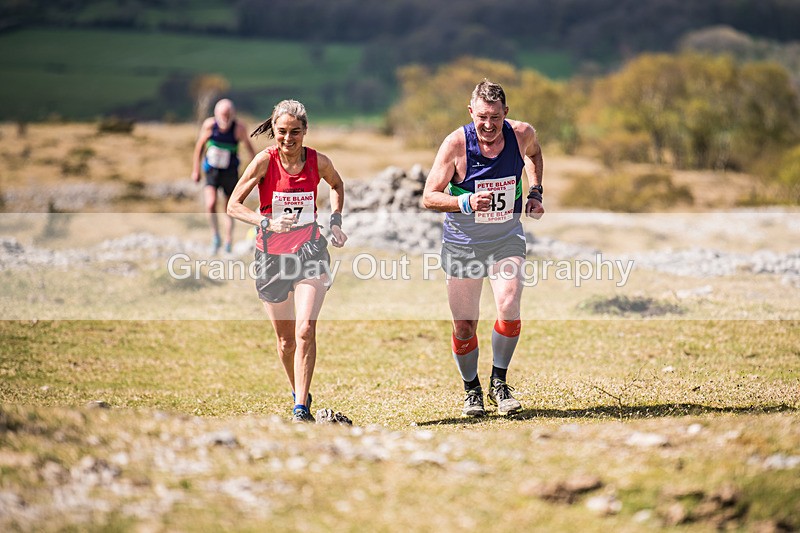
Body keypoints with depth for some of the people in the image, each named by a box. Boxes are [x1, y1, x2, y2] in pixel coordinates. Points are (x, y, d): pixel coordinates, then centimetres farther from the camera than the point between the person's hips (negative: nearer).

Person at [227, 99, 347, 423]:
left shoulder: (318, 161, -5)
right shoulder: (265, 161, -11)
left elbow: (337, 185, 18)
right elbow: (233, 205, -9)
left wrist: (335, 221, 4)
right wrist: (268, 223, -24)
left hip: (310, 251, 0)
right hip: (272, 256, 0)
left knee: (305, 330, -19)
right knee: (285, 339, 10)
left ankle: (301, 409, -16)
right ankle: (299, 393, 36)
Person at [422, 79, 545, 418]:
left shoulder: (522, 134, -10)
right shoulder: (456, 144, -19)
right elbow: (429, 197, -14)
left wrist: (535, 193, 6)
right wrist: (466, 203, -30)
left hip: (507, 238, 1)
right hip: (463, 243, -1)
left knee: (509, 311, -18)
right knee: (464, 327, 4)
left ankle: (499, 384, 3)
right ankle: (472, 391, 28)